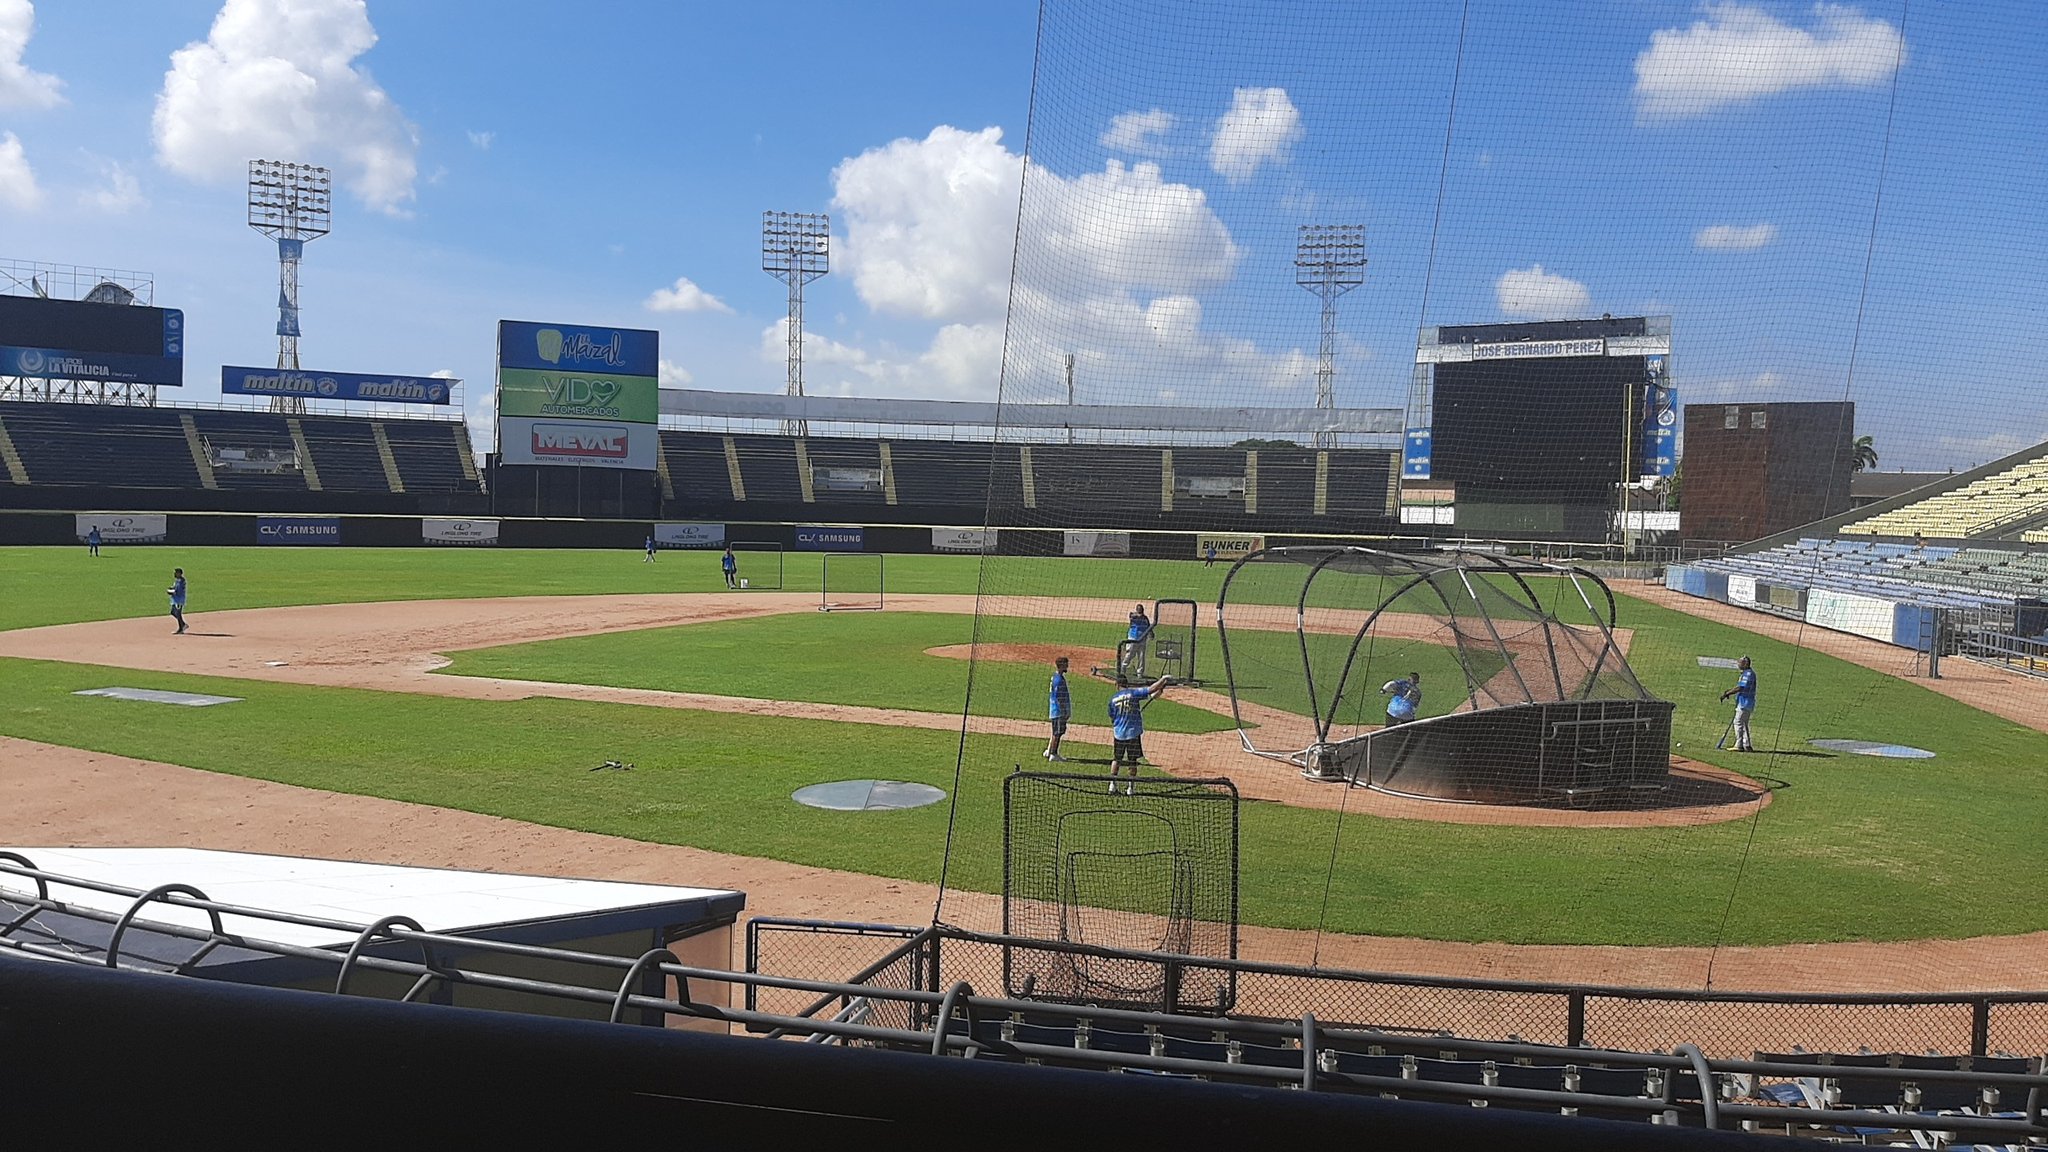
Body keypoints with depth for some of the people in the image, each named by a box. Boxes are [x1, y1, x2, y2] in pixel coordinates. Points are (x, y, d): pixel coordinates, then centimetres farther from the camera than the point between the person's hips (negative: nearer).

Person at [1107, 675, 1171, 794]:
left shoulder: (1113, 699, 3)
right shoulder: (1134, 693, -5)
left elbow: (1112, 719, 10)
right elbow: (1152, 689, -12)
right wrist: (1163, 679, 1)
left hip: (1119, 734, 2)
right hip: (1133, 733, -2)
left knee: (1116, 759, 15)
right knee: (1133, 761, 8)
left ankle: (1112, 785, 9)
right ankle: (1131, 787, 9)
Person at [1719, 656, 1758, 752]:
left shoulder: (1748, 673, -16)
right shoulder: (1745, 673, 17)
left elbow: (1740, 688, -22)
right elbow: (1740, 687, 20)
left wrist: (1726, 694, -17)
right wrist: (1729, 692, 7)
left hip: (1745, 702, -11)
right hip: (1744, 702, 11)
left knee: (1738, 722, -9)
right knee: (1744, 723, 14)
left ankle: (1739, 745, -10)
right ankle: (1747, 745, 17)